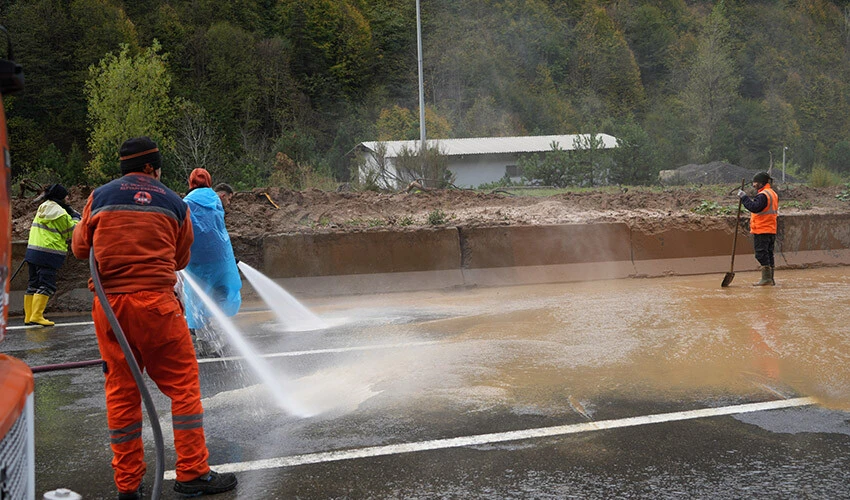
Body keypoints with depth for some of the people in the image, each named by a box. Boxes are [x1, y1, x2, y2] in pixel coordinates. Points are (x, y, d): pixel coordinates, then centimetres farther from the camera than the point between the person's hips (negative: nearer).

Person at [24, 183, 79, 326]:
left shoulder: (43, 208, 14)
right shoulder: (60, 213, -13)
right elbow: (72, 232, -4)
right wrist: (75, 217, 11)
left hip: (32, 250, 9)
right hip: (48, 253, -9)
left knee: (33, 284, 12)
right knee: (46, 285, -7)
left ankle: (28, 317, 17)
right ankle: (36, 317, -13)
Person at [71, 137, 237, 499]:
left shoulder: (99, 197, 7)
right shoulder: (173, 202, 5)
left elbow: (80, 248, 14)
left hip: (108, 305, 3)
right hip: (156, 302, -3)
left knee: (121, 391, 10)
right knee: (183, 384, 5)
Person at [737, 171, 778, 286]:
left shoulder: (763, 195, -15)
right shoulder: (773, 194, 18)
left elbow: (754, 207, -26)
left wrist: (744, 197, -18)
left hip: (761, 230, -10)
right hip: (771, 230, 10)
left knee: (761, 254, -7)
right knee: (769, 254, 12)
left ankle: (766, 279, -9)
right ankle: (770, 279, 15)